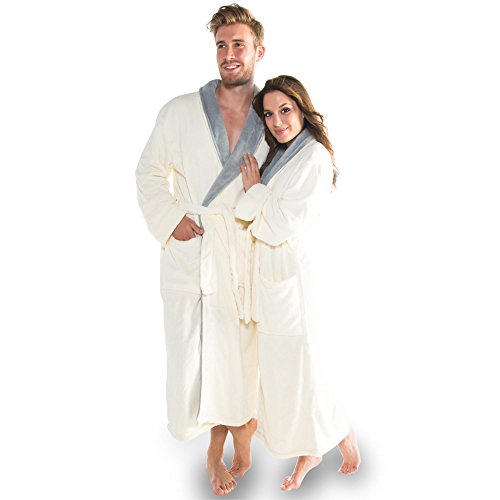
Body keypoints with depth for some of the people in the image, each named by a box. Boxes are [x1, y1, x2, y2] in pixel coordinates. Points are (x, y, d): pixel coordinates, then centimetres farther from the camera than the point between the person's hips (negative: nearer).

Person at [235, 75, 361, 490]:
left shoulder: (315, 158, -14)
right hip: (270, 278, 9)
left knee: (296, 373, -1)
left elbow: (282, 227, -18)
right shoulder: (277, 155, 14)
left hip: (294, 279, -9)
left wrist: (255, 190, -7)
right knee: (278, 371, 14)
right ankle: (308, 452, 30)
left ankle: (344, 438, 22)